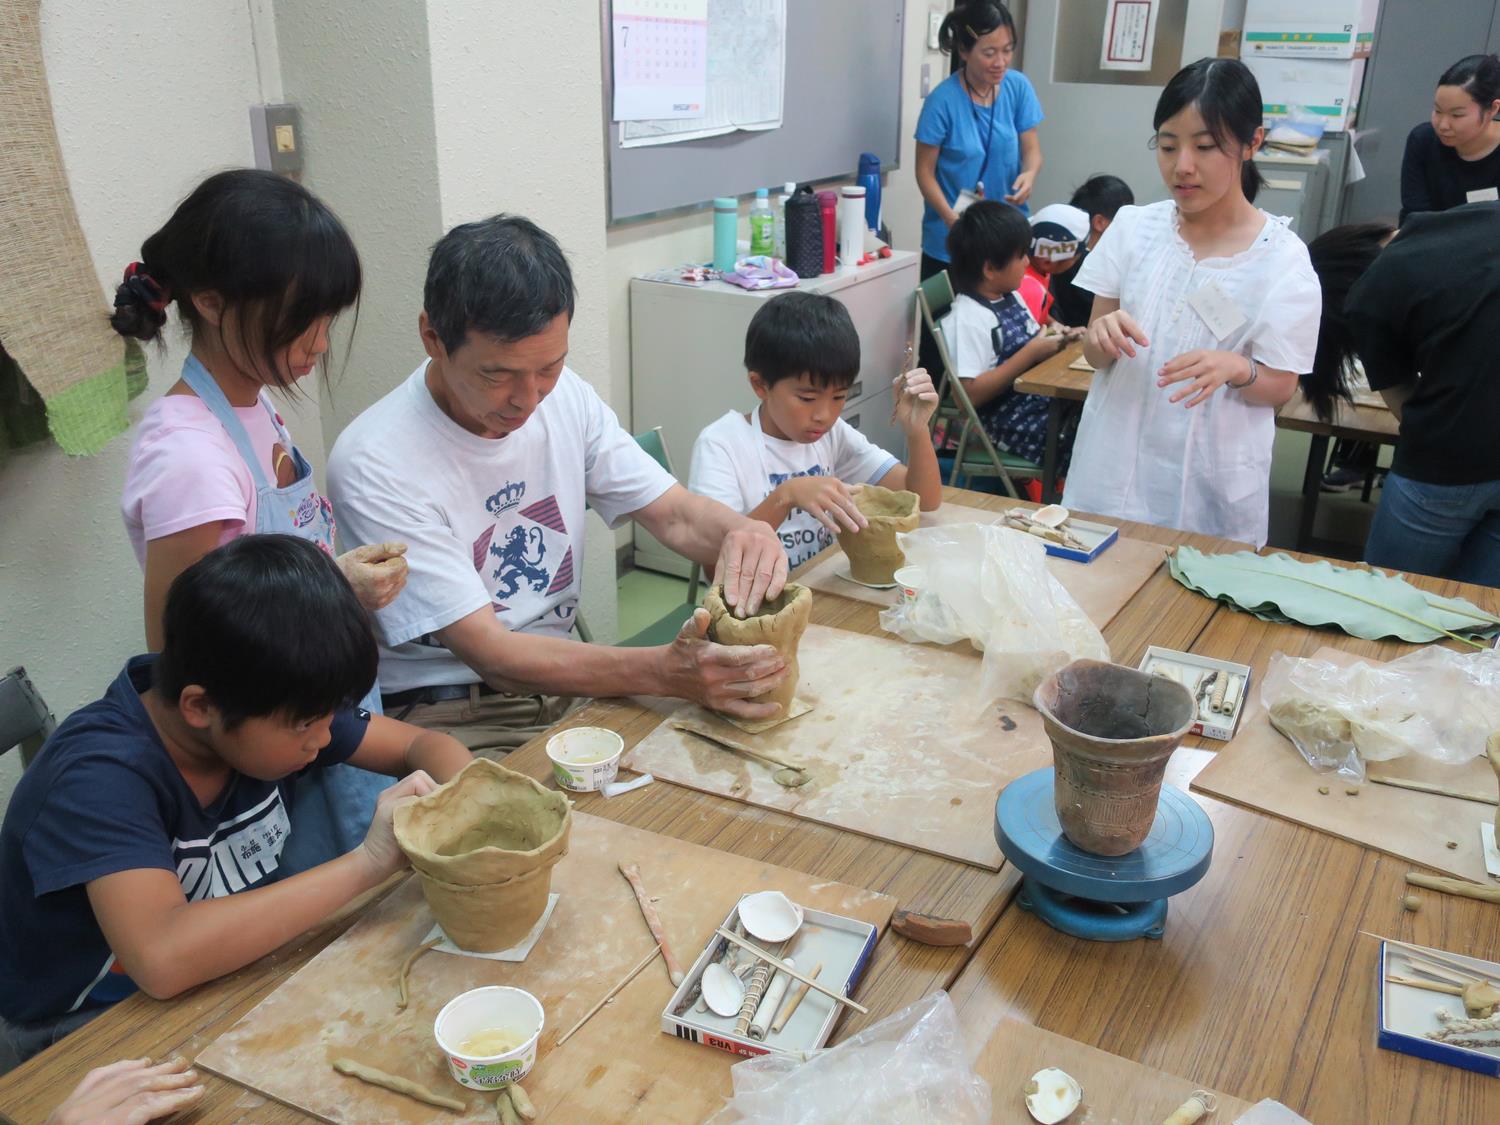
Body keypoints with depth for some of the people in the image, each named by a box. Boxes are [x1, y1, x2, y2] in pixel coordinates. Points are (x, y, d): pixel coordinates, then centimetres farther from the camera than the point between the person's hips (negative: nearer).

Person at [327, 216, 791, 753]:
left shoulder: (565, 396, -1)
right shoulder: (375, 465, -21)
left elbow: (677, 513, 3)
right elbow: (490, 654, -24)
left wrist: (744, 532, -22)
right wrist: (666, 671, -37)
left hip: (568, 678, 6)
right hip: (452, 717, -6)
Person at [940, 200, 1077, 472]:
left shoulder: (1011, 297, 10)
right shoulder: (968, 318, -17)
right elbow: (971, 394, -22)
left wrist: (1056, 339, 2)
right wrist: (1031, 353, -20)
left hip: (1036, 401, 9)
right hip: (1007, 424, -9)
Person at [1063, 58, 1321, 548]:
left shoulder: (1282, 259, -8)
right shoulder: (1133, 228, -1)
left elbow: (1279, 387, -3)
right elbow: (1095, 356, 2)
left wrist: (1236, 370, -24)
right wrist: (1102, 336, -21)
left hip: (1211, 484, -2)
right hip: (1116, 466, 2)